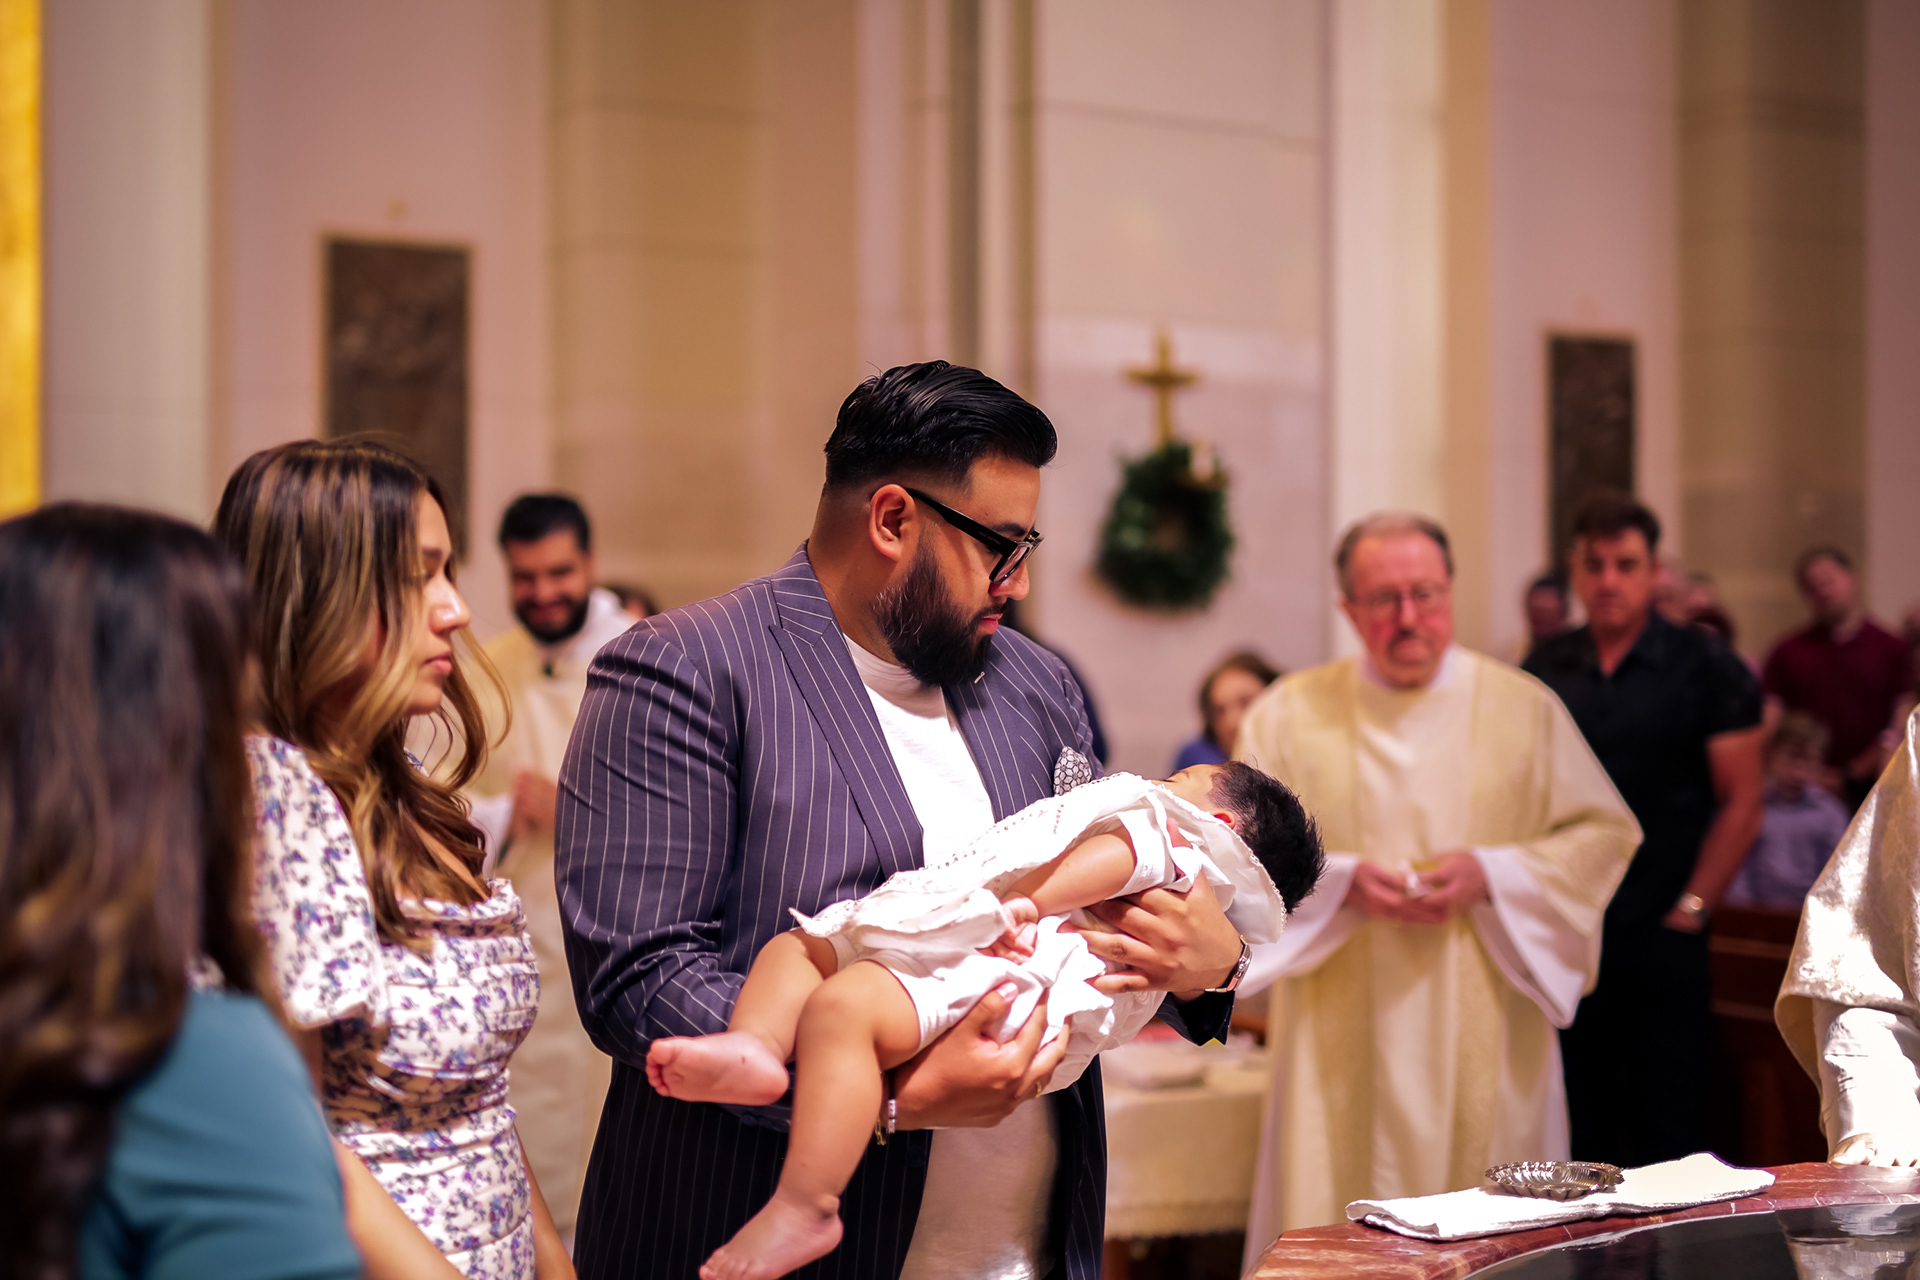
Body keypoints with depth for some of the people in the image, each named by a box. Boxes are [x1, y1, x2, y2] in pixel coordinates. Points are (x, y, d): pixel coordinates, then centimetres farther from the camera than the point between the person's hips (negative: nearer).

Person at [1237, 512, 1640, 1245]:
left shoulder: (1524, 708, 5)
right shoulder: (1287, 715, 4)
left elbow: (1604, 833, 5)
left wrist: (1489, 875, -11)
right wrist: (1340, 881, -13)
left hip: (1485, 1035, 0)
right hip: (1345, 1042, 0)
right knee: (1342, 1210, 0)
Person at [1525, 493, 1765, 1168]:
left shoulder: (1707, 670, -2)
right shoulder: (1545, 671, 7)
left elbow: (1740, 803, -3)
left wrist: (1691, 909, -9)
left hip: (1661, 938, -3)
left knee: (1668, 1128, 1)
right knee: (1577, 1122, 10)